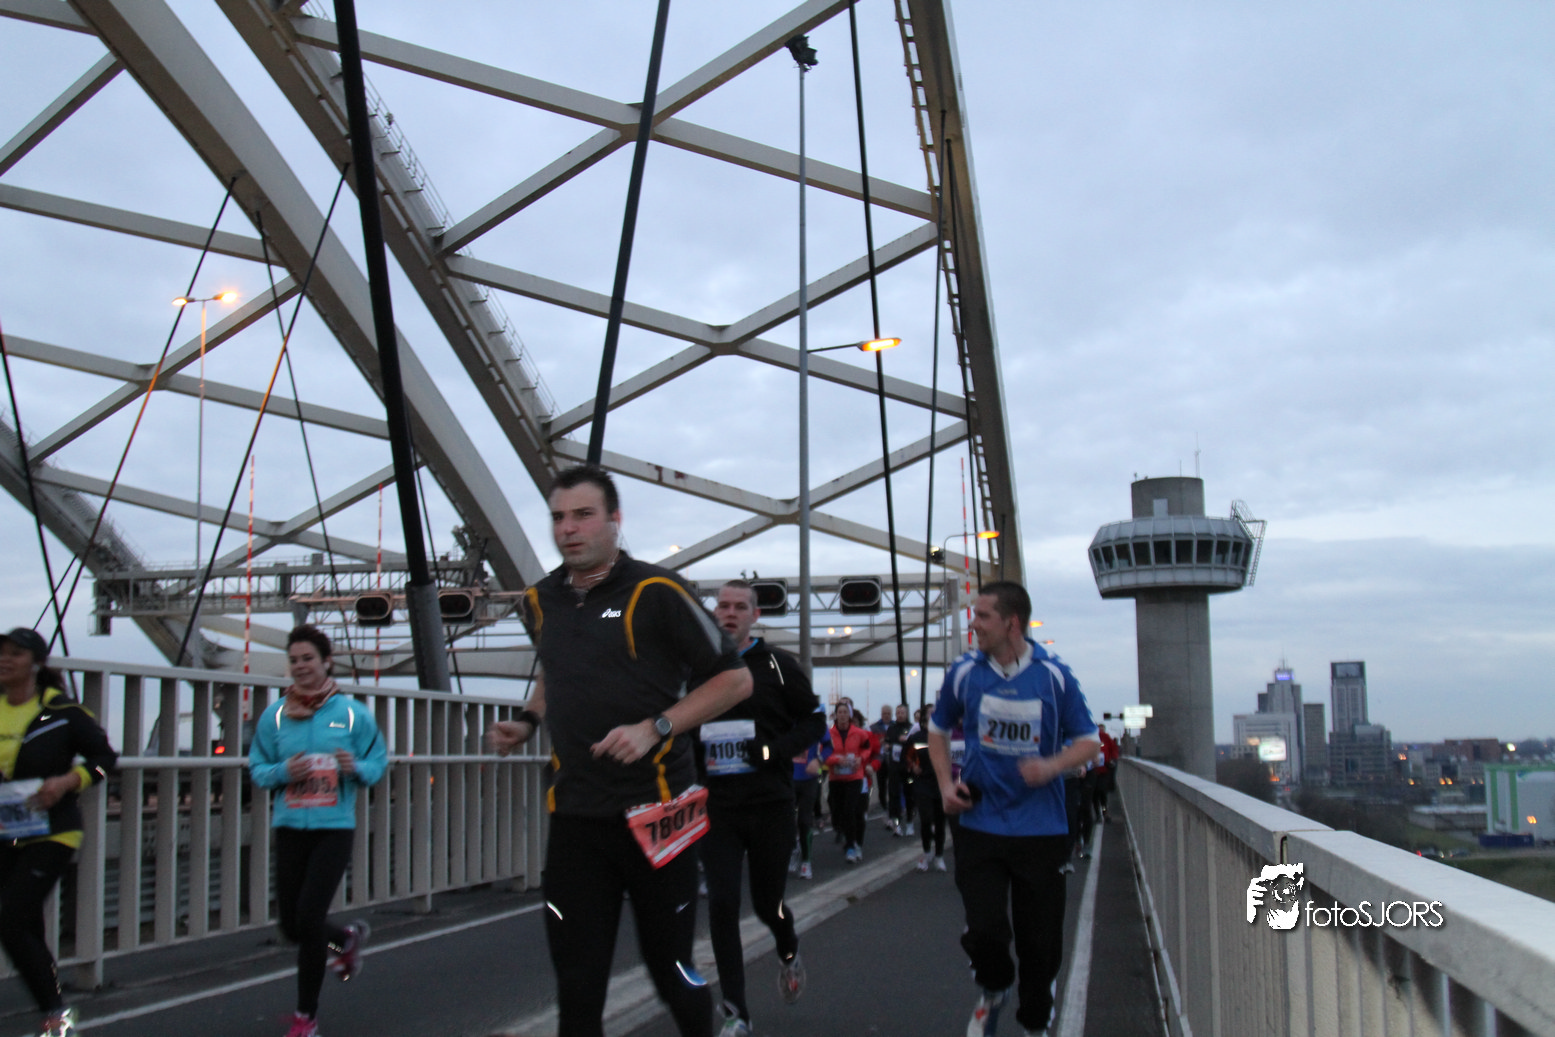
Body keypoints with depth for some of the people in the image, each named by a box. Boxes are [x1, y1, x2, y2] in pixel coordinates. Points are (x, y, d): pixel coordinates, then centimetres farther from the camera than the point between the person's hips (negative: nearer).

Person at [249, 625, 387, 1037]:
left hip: (335, 828, -3)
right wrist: (283, 771, -12)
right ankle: (347, 937, 42)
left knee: (309, 917, -12)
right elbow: (257, 769, 8)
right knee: (291, 924, 7)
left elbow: (378, 763, 5)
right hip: (290, 828, 3)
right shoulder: (274, 716, 5)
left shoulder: (352, 713, 0)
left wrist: (356, 768, -17)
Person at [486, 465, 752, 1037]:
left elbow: (734, 677, -5)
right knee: (577, 990, 3)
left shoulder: (655, 592, -7)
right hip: (575, 816, 4)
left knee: (671, 970, 6)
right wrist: (527, 721, 11)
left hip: (654, 813, -4)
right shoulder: (541, 601, 10)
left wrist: (655, 727, -16)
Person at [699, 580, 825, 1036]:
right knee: (722, 903, -7)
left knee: (768, 903, 9)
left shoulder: (778, 665, 0)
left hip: (770, 805, -1)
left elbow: (815, 721, 1)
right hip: (716, 805, 2)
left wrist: (774, 749, -15)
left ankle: (788, 952, 46)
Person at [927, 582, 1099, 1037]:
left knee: (1040, 940, 5)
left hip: (1041, 828, 0)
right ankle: (994, 990, 25)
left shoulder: (1054, 676, -4)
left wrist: (1052, 766, -15)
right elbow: (938, 729, 17)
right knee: (985, 931, -9)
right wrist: (946, 784, 3)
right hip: (979, 825, 1)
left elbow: (1088, 740, 4)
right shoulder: (964, 672, 0)